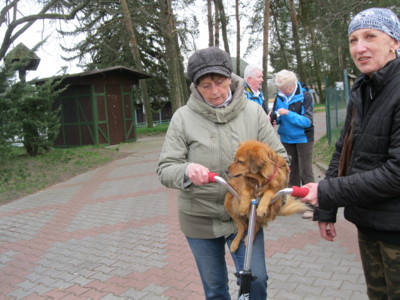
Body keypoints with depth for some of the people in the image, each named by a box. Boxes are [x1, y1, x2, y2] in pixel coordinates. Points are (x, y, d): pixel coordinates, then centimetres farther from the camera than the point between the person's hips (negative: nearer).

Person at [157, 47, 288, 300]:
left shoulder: (253, 111, -5)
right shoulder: (183, 117, -8)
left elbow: (279, 156, -1)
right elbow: (165, 169, -10)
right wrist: (186, 170, -33)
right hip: (201, 219, 0)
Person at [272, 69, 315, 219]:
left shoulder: (305, 96, -14)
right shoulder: (279, 96, -2)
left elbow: (307, 121, -20)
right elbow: (276, 117, 7)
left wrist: (288, 113, -28)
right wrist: (274, 117, -17)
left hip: (303, 138, -5)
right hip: (286, 138, 5)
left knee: (305, 171, -1)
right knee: (292, 170, 15)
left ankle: (310, 204, 7)